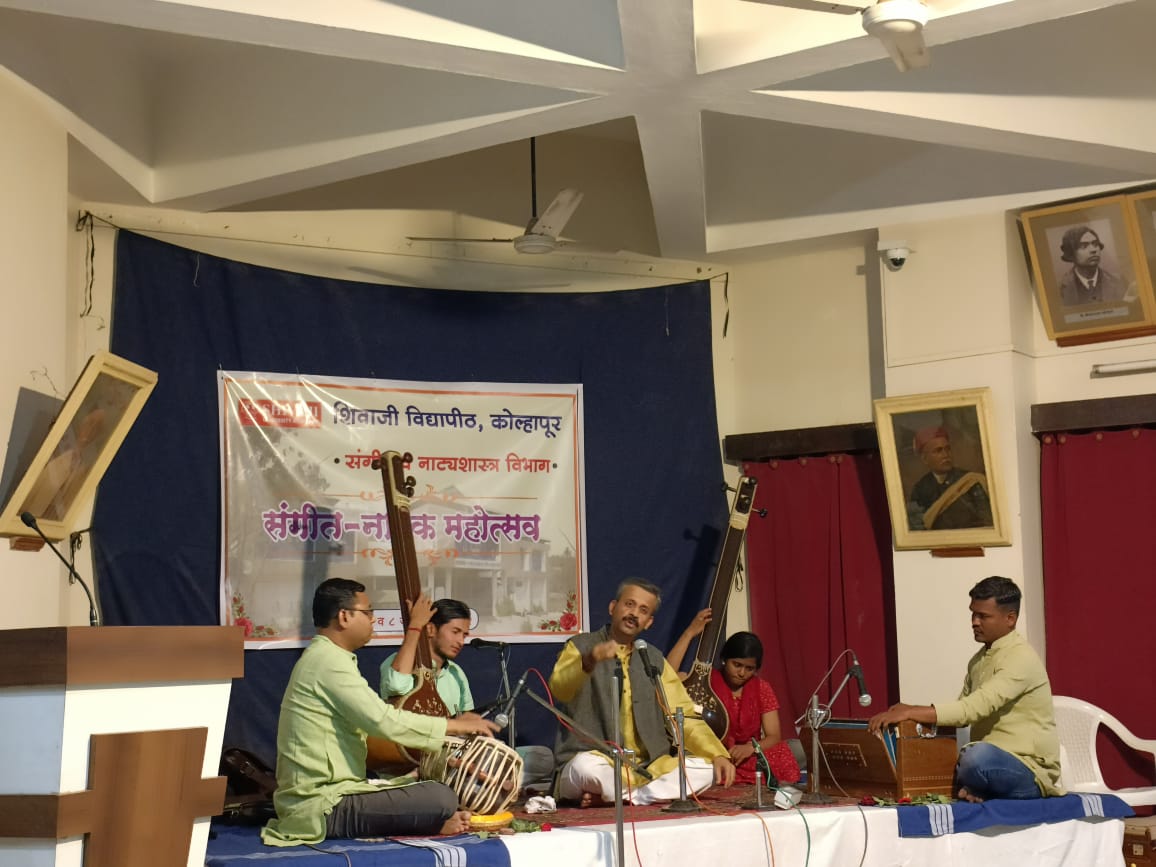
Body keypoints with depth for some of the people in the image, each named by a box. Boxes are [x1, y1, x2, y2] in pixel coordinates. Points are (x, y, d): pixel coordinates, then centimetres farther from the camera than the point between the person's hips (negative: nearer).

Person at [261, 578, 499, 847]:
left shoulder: (322, 657, 18)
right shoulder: (329, 660, -15)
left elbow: (372, 722, 18)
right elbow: (384, 721, -20)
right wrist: (455, 725, -10)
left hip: (318, 797, 11)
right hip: (324, 807, -11)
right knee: (441, 799, -20)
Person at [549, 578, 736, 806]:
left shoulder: (654, 660, 15)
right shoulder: (581, 646, 2)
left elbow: (683, 715, 10)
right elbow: (559, 690, -18)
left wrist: (718, 754, -7)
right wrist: (589, 662, -39)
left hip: (647, 770, 6)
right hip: (599, 768, -5)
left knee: (704, 768, -19)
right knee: (586, 766, -38)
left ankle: (608, 798, -19)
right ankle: (653, 795, -16)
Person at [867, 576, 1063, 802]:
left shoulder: (1021, 658, -16)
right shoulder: (979, 659, 13)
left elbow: (975, 707, -27)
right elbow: (964, 711, 13)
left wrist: (911, 712, -32)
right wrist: (911, 711, -4)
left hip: (1030, 771, -7)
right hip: (993, 763, 8)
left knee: (977, 756, -37)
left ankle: (968, 789, -8)